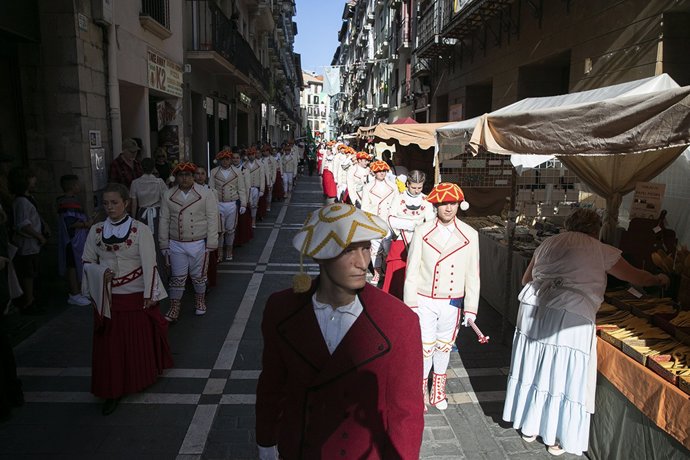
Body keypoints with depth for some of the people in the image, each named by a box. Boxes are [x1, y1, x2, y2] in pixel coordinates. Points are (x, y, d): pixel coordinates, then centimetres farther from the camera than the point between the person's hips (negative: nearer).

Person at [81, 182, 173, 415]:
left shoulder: (140, 230, -9)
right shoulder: (96, 230, 1)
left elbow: (149, 265, -9)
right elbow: (87, 262, 8)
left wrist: (149, 295, -11)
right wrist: (101, 272, -13)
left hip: (135, 295, -2)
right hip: (107, 297, 3)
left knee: (140, 340, 11)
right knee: (110, 343, 8)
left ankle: (143, 378, 34)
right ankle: (112, 390, 20)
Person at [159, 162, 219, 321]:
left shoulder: (206, 193, -6)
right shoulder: (169, 196, 1)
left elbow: (212, 219, -6)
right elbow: (164, 221, 4)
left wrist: (211, 244, -8)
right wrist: (164, 245, 4)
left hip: (199, 244, -1)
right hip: (176, 244, 1)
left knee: (199, 276, 14)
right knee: (177, 278, 8)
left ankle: (200, 302, 36)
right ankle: (174, 309, 21)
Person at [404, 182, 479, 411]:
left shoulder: (470, 235, -5)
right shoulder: (422, 232, -8)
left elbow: (473, 274, 0)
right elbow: (412, 270, -5)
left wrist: (471, 308, 0)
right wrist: (410, 304, -6)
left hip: (452, 303, 2)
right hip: (425, 301, -2)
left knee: (444, 346, 17)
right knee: (424, 347, 3)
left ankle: (438, 389, 38)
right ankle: (420, 390, 26)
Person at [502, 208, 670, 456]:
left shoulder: (549, 243, 16)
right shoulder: (601, 251, 4)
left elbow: (526, 279, 23)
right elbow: (636, 277, 16)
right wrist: (659, 280, 36)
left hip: (533, 309, 5)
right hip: (570, 319, -5)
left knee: (533, 370, 17)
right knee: (563, 377, 10)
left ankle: (529, 428, 33)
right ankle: (557, 439, 25)